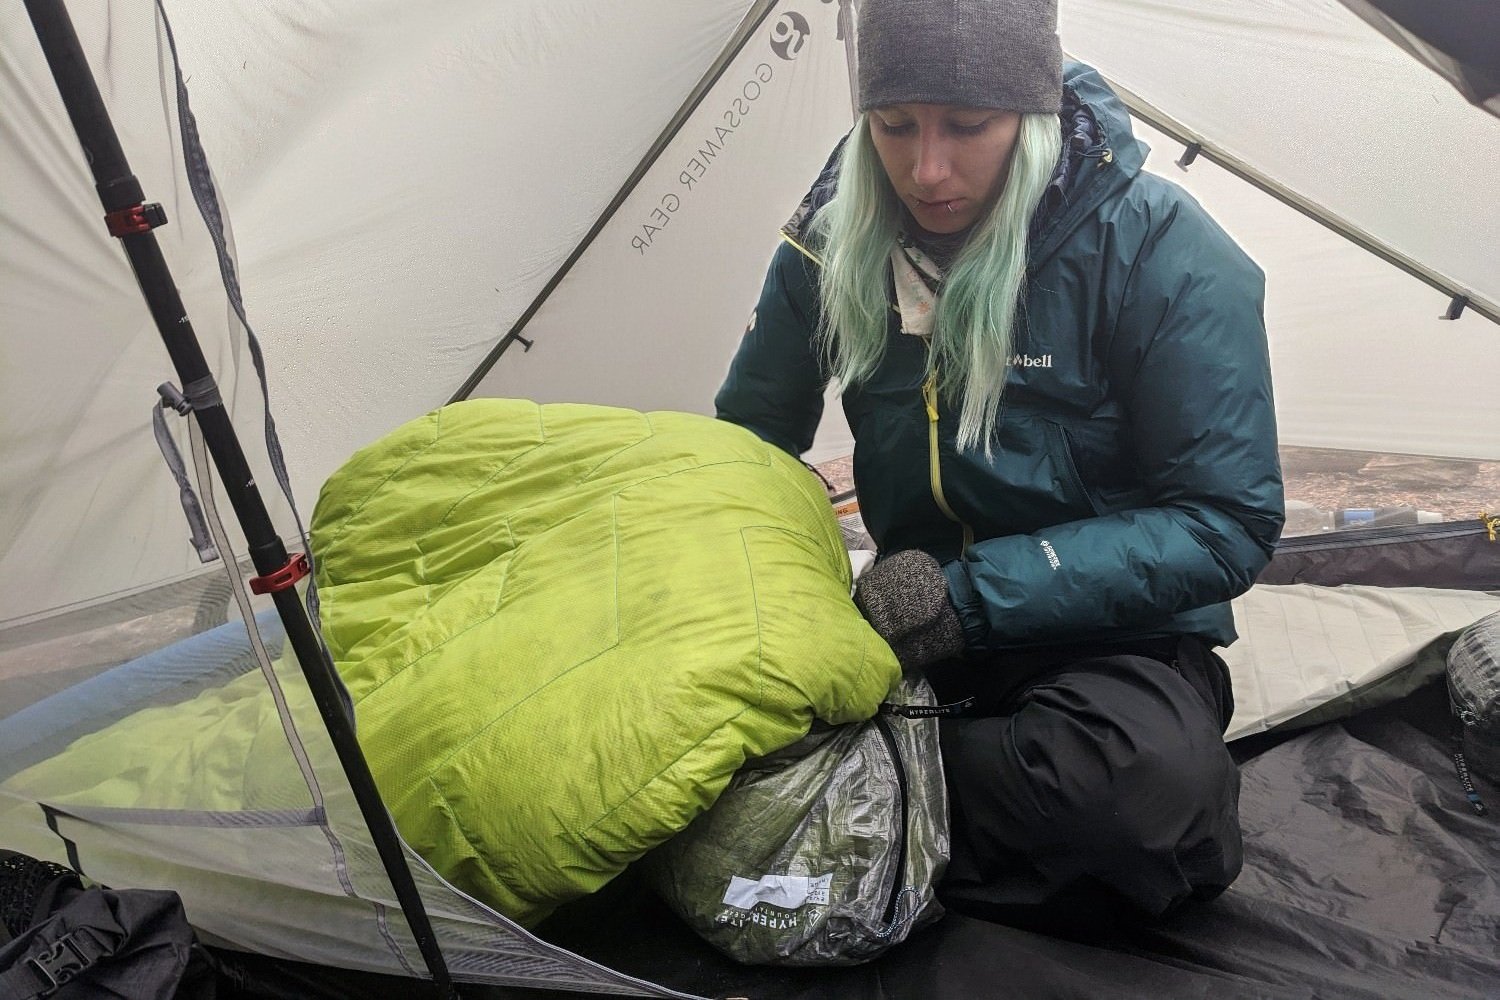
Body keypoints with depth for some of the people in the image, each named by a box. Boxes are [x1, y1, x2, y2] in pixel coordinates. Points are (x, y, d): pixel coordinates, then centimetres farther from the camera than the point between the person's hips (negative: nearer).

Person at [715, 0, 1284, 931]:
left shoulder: (1160, 251, -18)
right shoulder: (835, 245, -5)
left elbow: (1226, 522, -17)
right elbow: (753, 435, 8)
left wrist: (976, 593, -26)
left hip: (1114, 635, -2)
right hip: (914, 635, 3)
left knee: (1138, 776, -36)